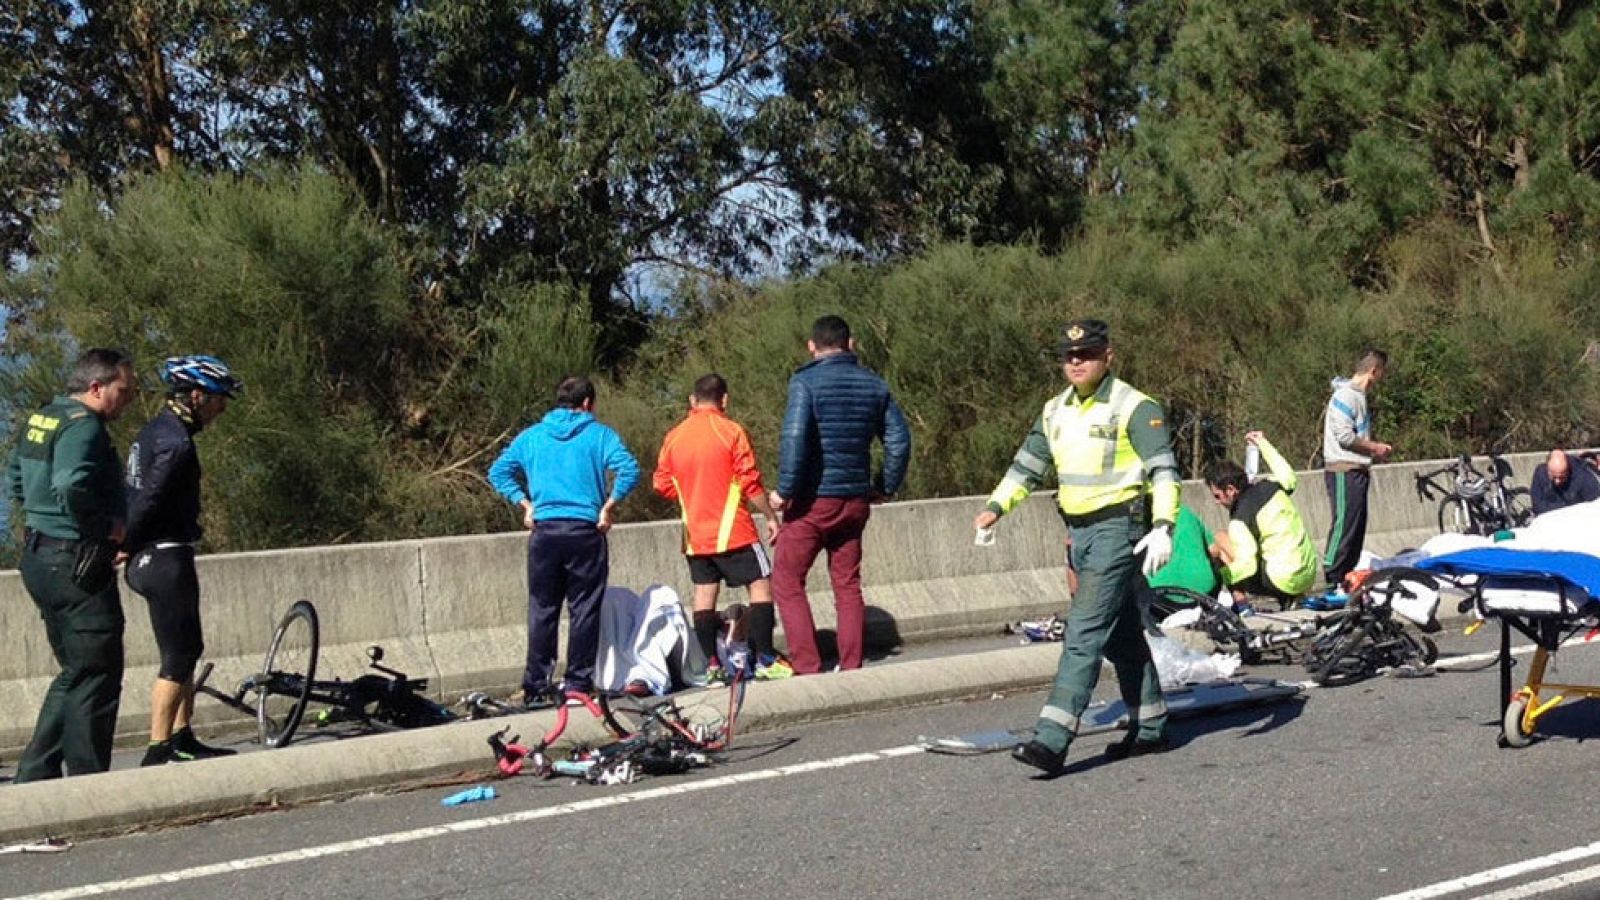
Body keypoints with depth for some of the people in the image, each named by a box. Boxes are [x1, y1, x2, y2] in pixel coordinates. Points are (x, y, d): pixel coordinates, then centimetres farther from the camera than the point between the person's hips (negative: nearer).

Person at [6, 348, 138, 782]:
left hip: (38, 557, 10)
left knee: (75, 673, 18)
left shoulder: (38, 419, 14)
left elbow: (15, 481, 25)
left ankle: (35, 775, 19)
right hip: (77, 563, -10)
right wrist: (106, 526, -20)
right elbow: (71, 485, -33)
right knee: (96, 677, -2)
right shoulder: (83, 425, -17)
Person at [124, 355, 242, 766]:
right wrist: (126, 547, -12)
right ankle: (158, 751, -3)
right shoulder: (176, 442, -19)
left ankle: (181, 737, 24)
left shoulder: (157, 430, 14)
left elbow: (140, 497, 17)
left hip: (149, 557, 10)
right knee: (179, 656, -5)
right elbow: (148, 501, -24)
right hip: (166, 558, -10)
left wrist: (125, 546, 17)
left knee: (186, 649, 17)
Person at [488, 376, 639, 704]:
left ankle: (535, 688, 11)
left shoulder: (532, 436, 11)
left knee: (542, 610, 10)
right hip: (585, 530, -3)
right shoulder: (598, 434, 1)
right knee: (584, 609, 4)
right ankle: (578, 684, 3)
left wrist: (525, 504, 8)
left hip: (544, 530, 3)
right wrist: (609, 506, -6)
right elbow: (629, 470, -13)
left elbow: (498, 472, 9)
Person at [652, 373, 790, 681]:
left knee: (704, 593, 8)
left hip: (695, 534, 5)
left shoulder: (674, 437, 6)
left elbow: (662, 485, 9)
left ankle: (712, 665, 7)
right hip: (732, 531, -5)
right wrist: (770, 516, -1)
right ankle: (765, 659, -5)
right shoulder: (731, 431, -8)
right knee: (761, 585, 1)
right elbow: (750, 482, -10)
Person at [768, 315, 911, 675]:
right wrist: (885, 487, 17)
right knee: (848, 585, 13)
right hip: (856, 499, 5)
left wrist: (785, 490, -14)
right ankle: (852, 669, 13)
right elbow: (899, 440, 8)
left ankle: (807, 669, -3)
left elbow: (794, 439, -22)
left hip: (813, 500, -5)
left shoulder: (806, 382, -10)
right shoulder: (874, 385, 8)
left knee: (786, 582, 4)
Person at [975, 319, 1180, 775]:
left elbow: (1164, 470, -15)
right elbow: (1027, 464, 22)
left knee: (1084, 630, -14)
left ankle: (1052, 739, -19)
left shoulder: (1134, 407, -9)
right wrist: (996, 506, 10)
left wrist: (1162, 527, -27)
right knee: (1122, 632, 15)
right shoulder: (1055, 411, 13)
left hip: (1119, 527, -8)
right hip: (1079, 531, 8)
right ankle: (1149, 727, 25)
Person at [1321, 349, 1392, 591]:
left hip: (1357, 471, 10)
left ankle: (1346, 577, 16)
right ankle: (1332, 581, -9)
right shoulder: (1346, 396, -14)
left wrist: (1376, 447, 10)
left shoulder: (1359, 396, 17)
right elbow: (1344, 435, -21)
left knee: (1357, 527, 11)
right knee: (1344, 526, -10)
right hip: (1344, 471, -10)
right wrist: (1374, 448, -10)